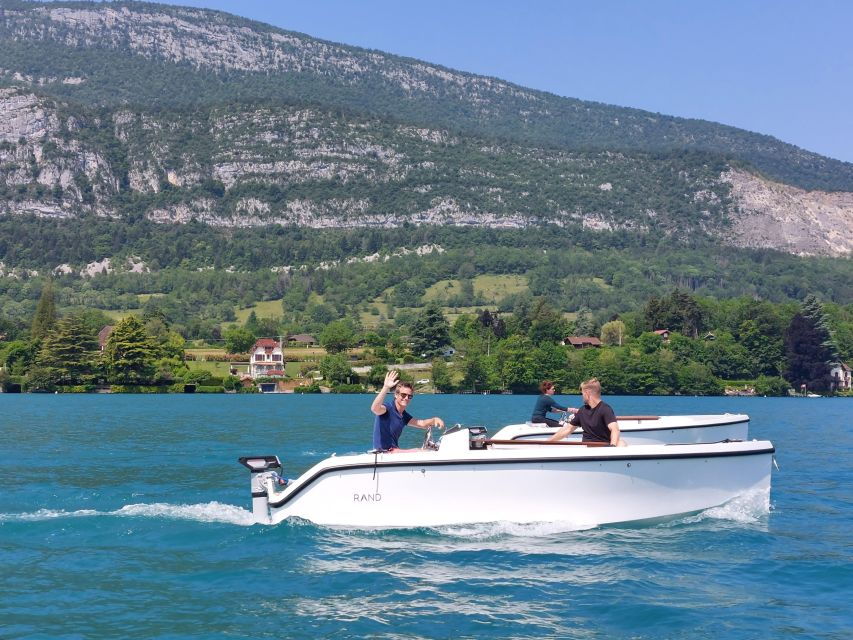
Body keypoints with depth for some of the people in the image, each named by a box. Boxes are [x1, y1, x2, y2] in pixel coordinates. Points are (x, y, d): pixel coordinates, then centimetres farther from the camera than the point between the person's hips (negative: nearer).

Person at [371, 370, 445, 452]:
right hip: (384, 452, -9)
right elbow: (375, 409, -34)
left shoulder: (404, 415, 15)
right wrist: (386, 387, -43)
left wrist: (434, 419, -1)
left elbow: (421, 423, 21)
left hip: (394, 451, 10)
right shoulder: (388, 408, -12)